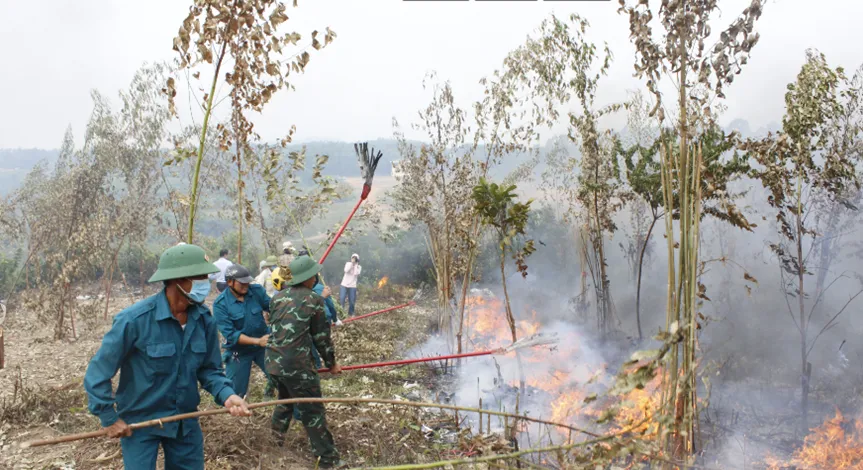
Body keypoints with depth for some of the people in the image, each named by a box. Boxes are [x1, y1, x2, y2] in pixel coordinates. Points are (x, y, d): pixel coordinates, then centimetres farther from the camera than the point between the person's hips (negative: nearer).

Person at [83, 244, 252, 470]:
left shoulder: (204, 320, -10)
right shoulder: (135, 319, -24)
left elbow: (209, 369, 0)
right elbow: (98, 372, -17)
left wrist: (226, 395, -19)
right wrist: (109, 419, -14)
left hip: (186, 421, 5)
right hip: (139, 422, -5)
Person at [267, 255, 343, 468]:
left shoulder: (277, 297, 9)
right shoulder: (314, 299, -6)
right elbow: (321, 336, 0)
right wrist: (331, 363, 13)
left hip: (273, 361, 6)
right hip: (296, 365, -6)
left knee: (285, 398, 30)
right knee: (312, 411, 4)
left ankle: (278, 436, 44)